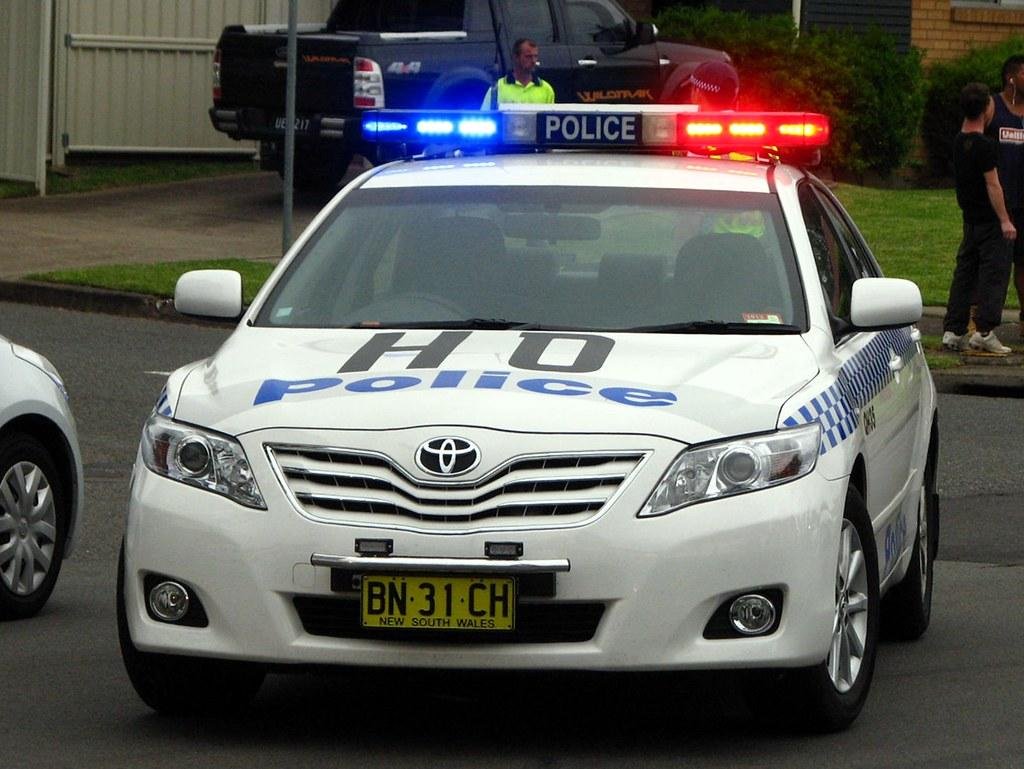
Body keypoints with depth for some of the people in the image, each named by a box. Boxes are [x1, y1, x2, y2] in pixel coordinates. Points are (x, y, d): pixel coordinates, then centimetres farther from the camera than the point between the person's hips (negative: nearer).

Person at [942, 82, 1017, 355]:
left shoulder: (959, 142, 8)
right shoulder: (985, 145, -18)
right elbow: (992, 184, -19)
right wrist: (1005, 220, -16)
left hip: (970, 218, 8)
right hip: (990, 220, -8)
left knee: (965, 273, 11)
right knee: (994, 274, -4)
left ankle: (953, 331, 10)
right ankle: (984, 332, -8)